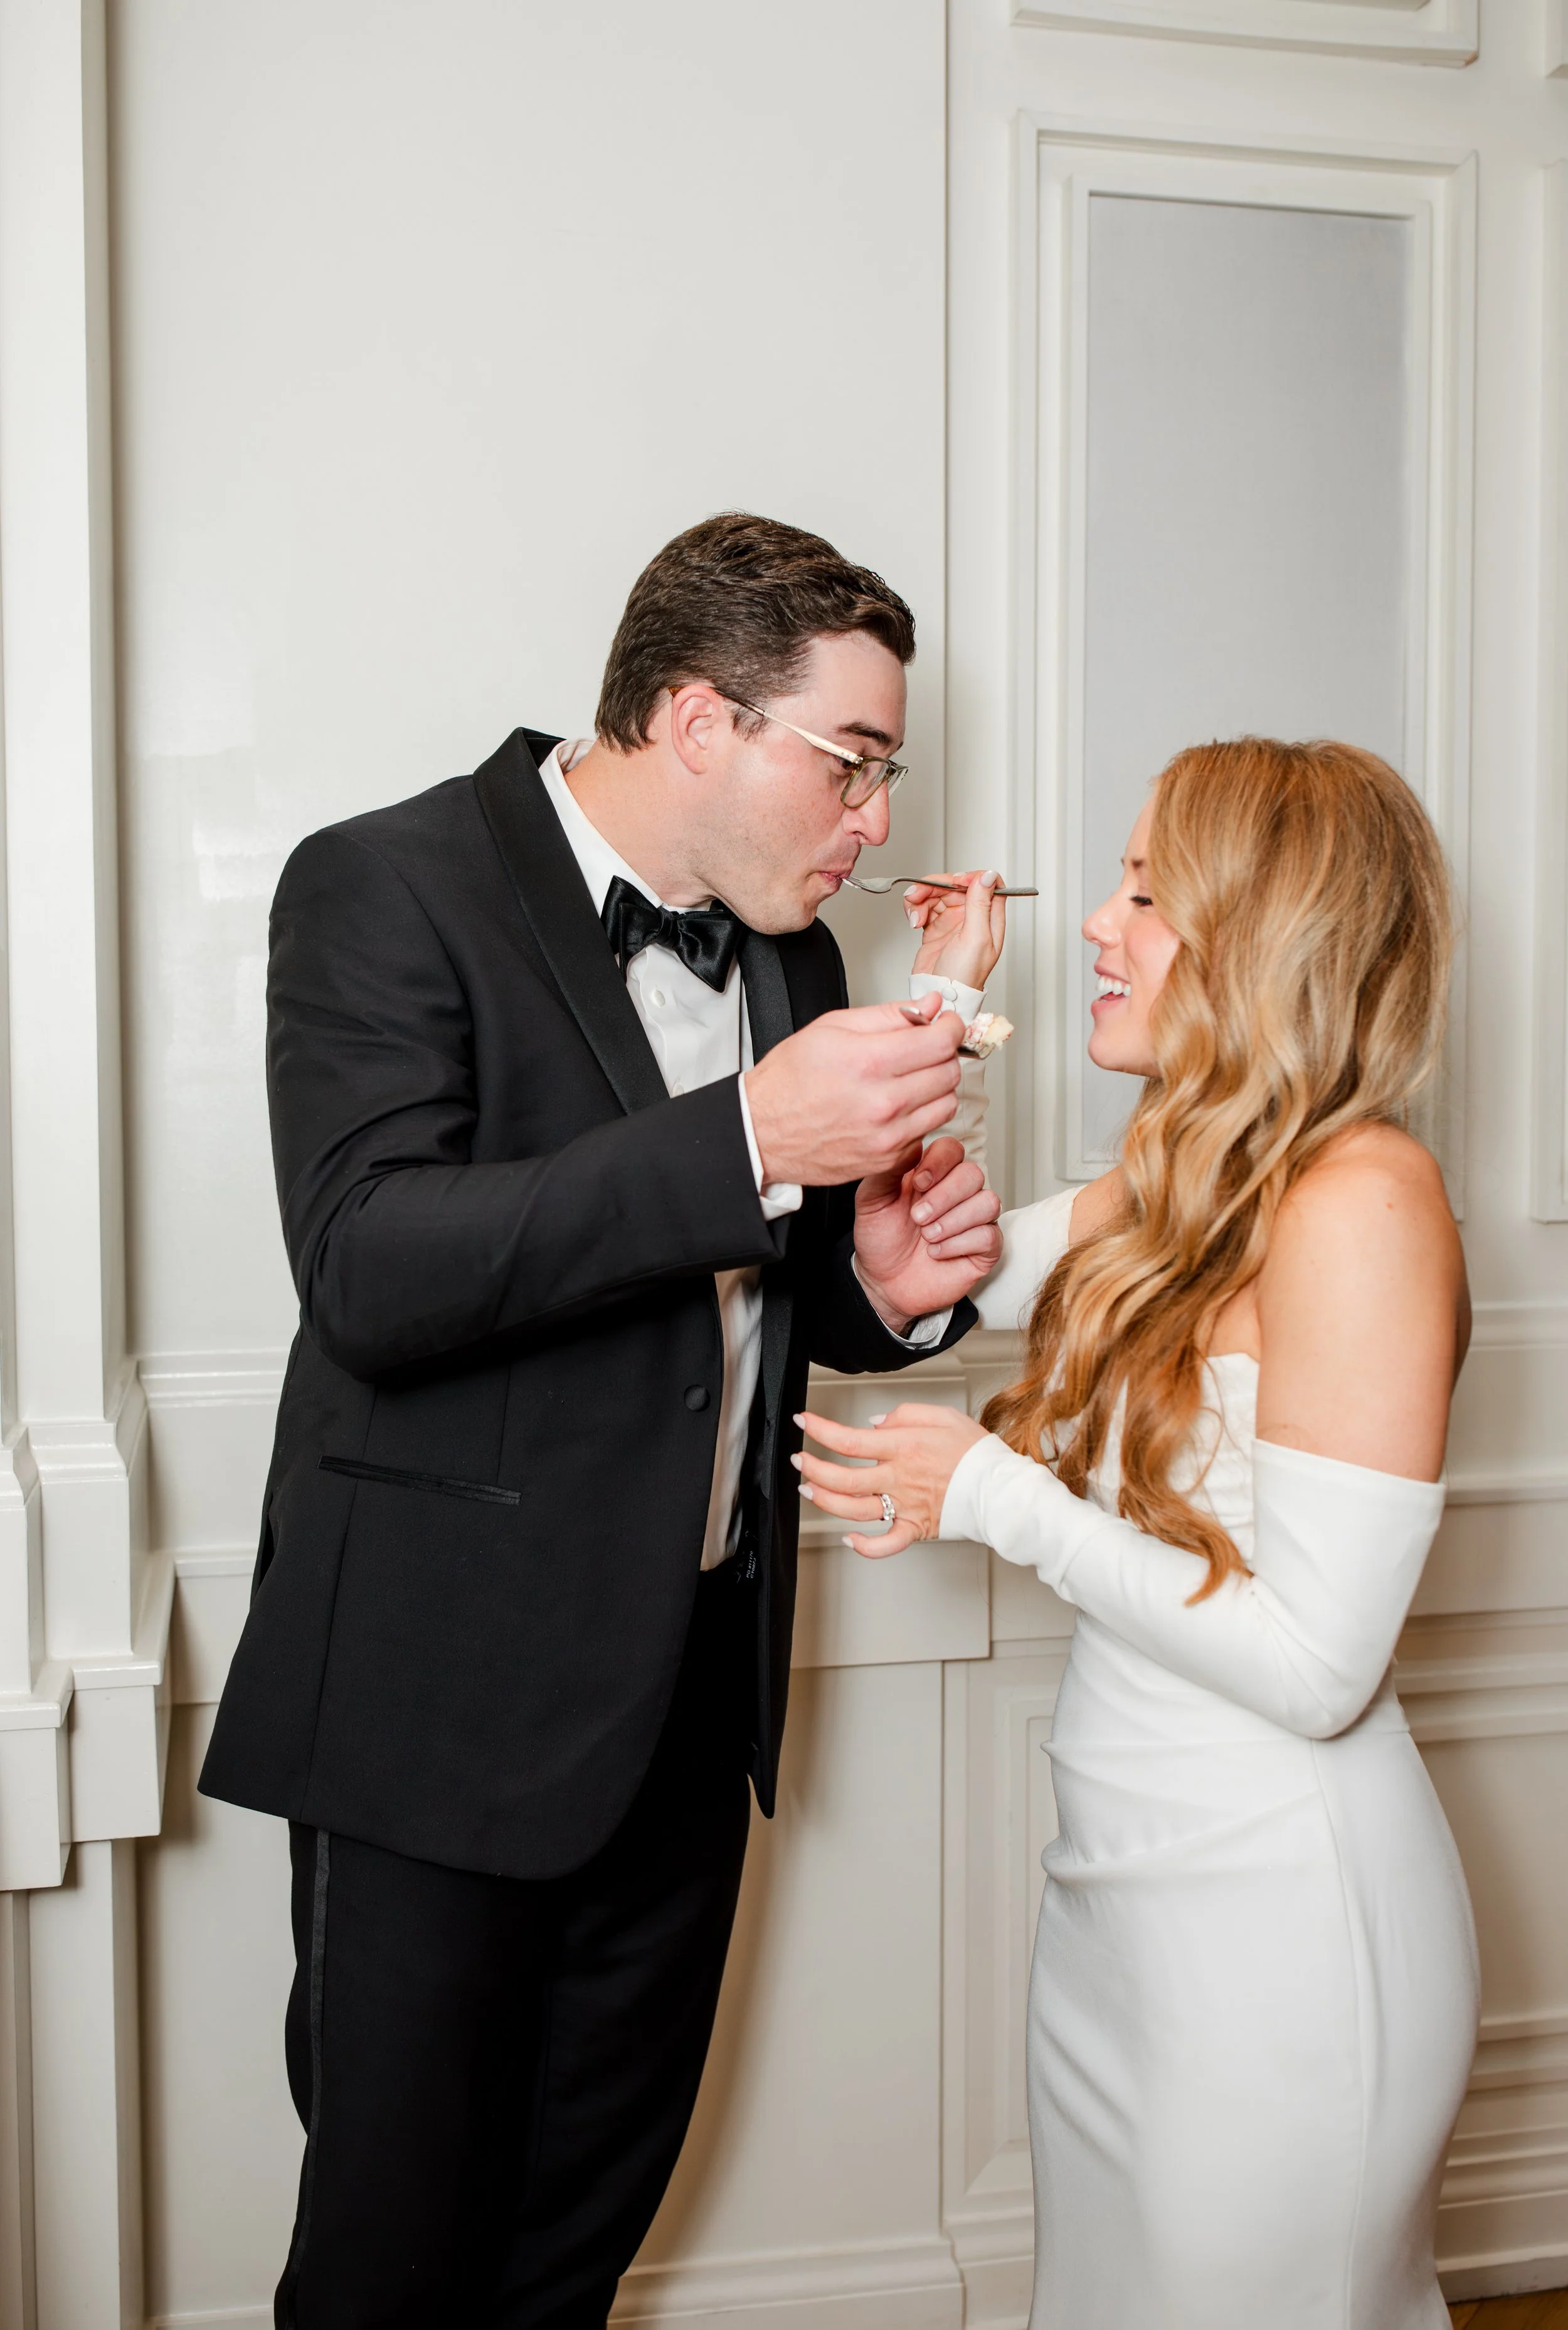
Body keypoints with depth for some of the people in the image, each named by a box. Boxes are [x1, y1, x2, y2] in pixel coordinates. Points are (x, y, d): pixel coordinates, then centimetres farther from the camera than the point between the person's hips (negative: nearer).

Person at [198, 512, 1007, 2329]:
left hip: (694, 1688, 7)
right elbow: (368, 1271, -26)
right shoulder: (389, 888, -12)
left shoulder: (786, 951, 9)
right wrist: (751, 1140, -31)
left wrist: (885, 1285, -4)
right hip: (443, 1701, -6)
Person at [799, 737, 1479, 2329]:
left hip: (1278, 1921, -8)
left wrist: (999, 1499, -16)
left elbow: (1316, 1662, -24)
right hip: (1124, 1885, 9)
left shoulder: (1361, 1200, -21)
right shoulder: (1182, 1193, 5)